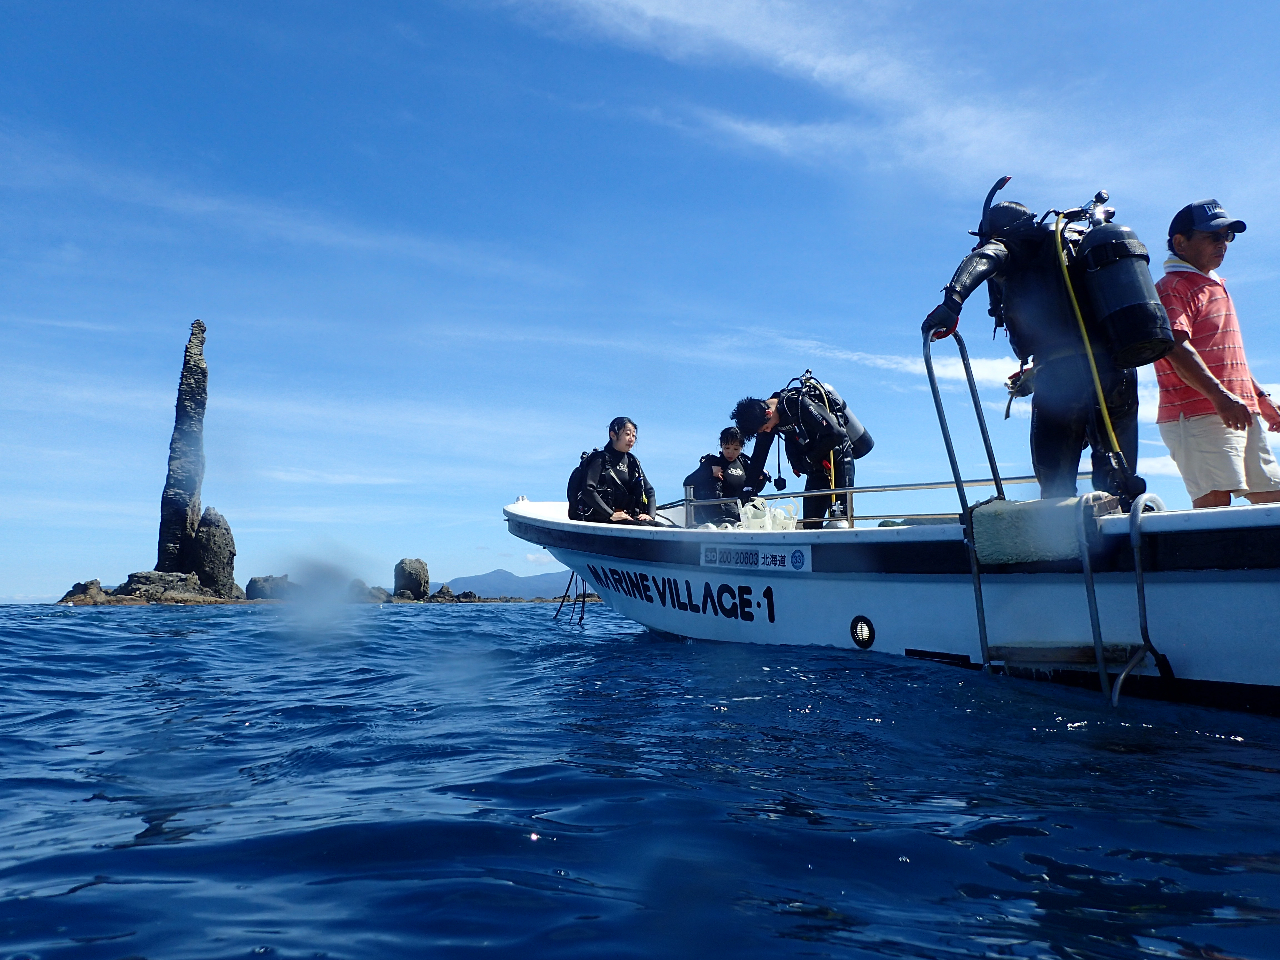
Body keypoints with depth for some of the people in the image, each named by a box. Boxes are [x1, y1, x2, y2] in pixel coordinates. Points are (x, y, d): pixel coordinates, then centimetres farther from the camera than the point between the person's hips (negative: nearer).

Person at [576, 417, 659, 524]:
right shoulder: (600, 459, 0)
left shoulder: (632, 462, 20)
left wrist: (650, 515, -2)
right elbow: (587, 491, -14)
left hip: (629, 517, 6)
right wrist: (611, 515, -22)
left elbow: (649, 491, 18)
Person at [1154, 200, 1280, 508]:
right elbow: (1177, 348, -20)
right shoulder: (1172, 287, -5)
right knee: (1215, 500, -19)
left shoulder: (1215, 285, 26)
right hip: (1197, 414, -10)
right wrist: (1219, 395, -30)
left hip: (1242, 413, 10)